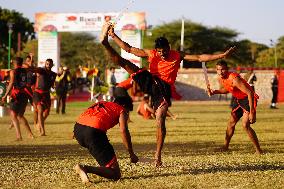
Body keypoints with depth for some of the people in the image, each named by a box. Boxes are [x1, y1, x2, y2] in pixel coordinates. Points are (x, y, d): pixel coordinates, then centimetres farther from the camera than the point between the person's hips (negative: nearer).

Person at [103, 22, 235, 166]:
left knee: (160, 122, -12)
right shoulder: (150, 54, 10)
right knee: (124, 62, -13)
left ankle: (158, 155, -6)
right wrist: (113, 36, 5)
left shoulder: (177, 56, 7)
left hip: (164, 88, -2)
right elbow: (129, 49, 11)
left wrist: (222, 55, -5)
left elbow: (199, 58, 3)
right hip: (150, 82, 2)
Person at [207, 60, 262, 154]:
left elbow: (249, 93, -31)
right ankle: (225, 147, 32)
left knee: (245, 125, -19)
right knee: (231, 123, 15)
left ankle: (258, 150, -11)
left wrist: (252, 112, -33)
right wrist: (214, 92, -3)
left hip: (248, 99, -9)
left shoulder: (234, 79, -30)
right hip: (238, 99, 9)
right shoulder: (220, 78, -4)